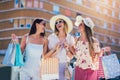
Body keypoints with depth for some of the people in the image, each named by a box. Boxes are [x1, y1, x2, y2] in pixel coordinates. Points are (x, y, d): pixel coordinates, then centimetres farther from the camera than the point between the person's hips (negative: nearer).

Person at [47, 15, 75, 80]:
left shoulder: (70, 38, 2)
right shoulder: (51, 37, -2)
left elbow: (71, 56, 3)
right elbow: (48, 55, -1)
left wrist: (67, 49, -14)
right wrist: (55, 49, -17)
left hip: (65, 66, 1)